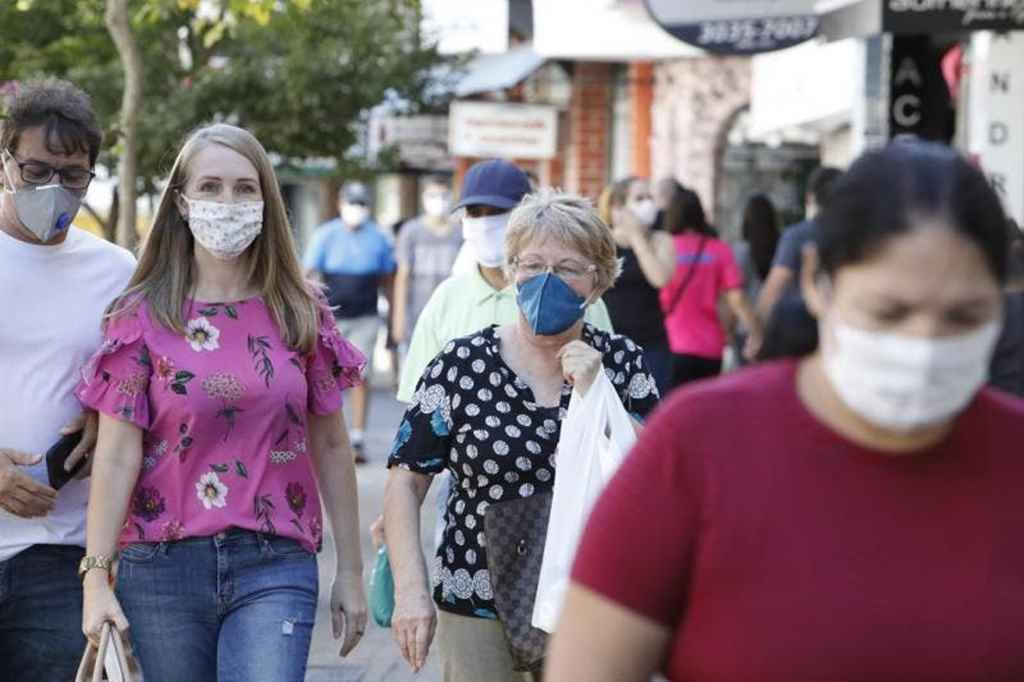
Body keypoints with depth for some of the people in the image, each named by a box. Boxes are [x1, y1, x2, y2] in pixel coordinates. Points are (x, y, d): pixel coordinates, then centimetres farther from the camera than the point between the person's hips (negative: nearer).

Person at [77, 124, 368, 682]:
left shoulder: (302, 313, 6)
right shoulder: (142, 316, 1)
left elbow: (331, 448, 10)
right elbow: (118, 454, -3)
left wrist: (351, 571, 9)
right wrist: (96, 575, -10)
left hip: (274, 570, 0)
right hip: (162, 567, 0)